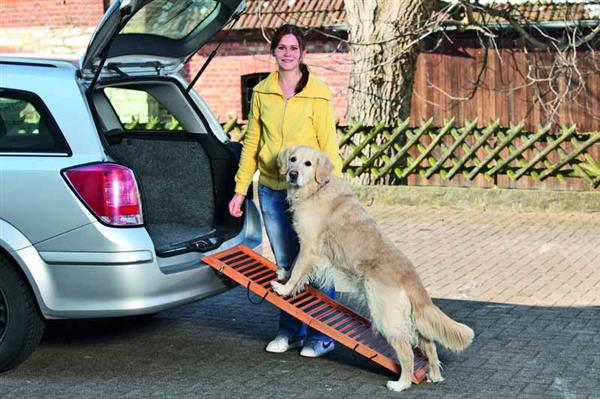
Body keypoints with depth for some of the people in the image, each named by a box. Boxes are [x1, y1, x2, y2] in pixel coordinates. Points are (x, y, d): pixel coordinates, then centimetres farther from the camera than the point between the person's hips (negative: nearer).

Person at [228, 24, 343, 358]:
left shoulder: (318, 95, -7)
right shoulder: (262, 92, 6)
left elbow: (328, 146, -7)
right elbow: (252, 142, 11)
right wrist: (240, 189, 10)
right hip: (271, 190, 4)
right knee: (285, 264, 13)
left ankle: (322, 335, 11)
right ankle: (290, 331, 25)